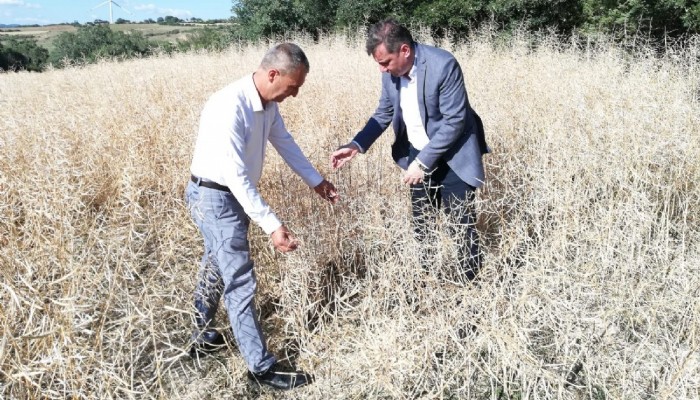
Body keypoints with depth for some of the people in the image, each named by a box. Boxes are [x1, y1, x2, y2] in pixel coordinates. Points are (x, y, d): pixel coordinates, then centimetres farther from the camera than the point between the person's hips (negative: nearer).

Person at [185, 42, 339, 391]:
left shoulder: (268, 103, -2)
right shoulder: (229, 107, -31)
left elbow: (284, 142, 13)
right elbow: (236, 177, -32)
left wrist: (316, 181, 18)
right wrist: (272, 225, -34)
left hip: (235, 194, 10)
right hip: (214, 196, -10)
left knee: (217, 267, 22)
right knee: (240, 281, -4)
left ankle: (201, 337, 41)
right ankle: (261, 367, 8)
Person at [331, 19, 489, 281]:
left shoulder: (443, 65, -26)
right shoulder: (391, 71, -7)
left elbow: (454, 120, -24)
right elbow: (384, 113, 5)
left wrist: (423, 162, -25)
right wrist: (356, 145, -8)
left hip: (452, 154, -6)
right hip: (418, 154, 6)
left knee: (462, 225, 0)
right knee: (421, 223, 15)